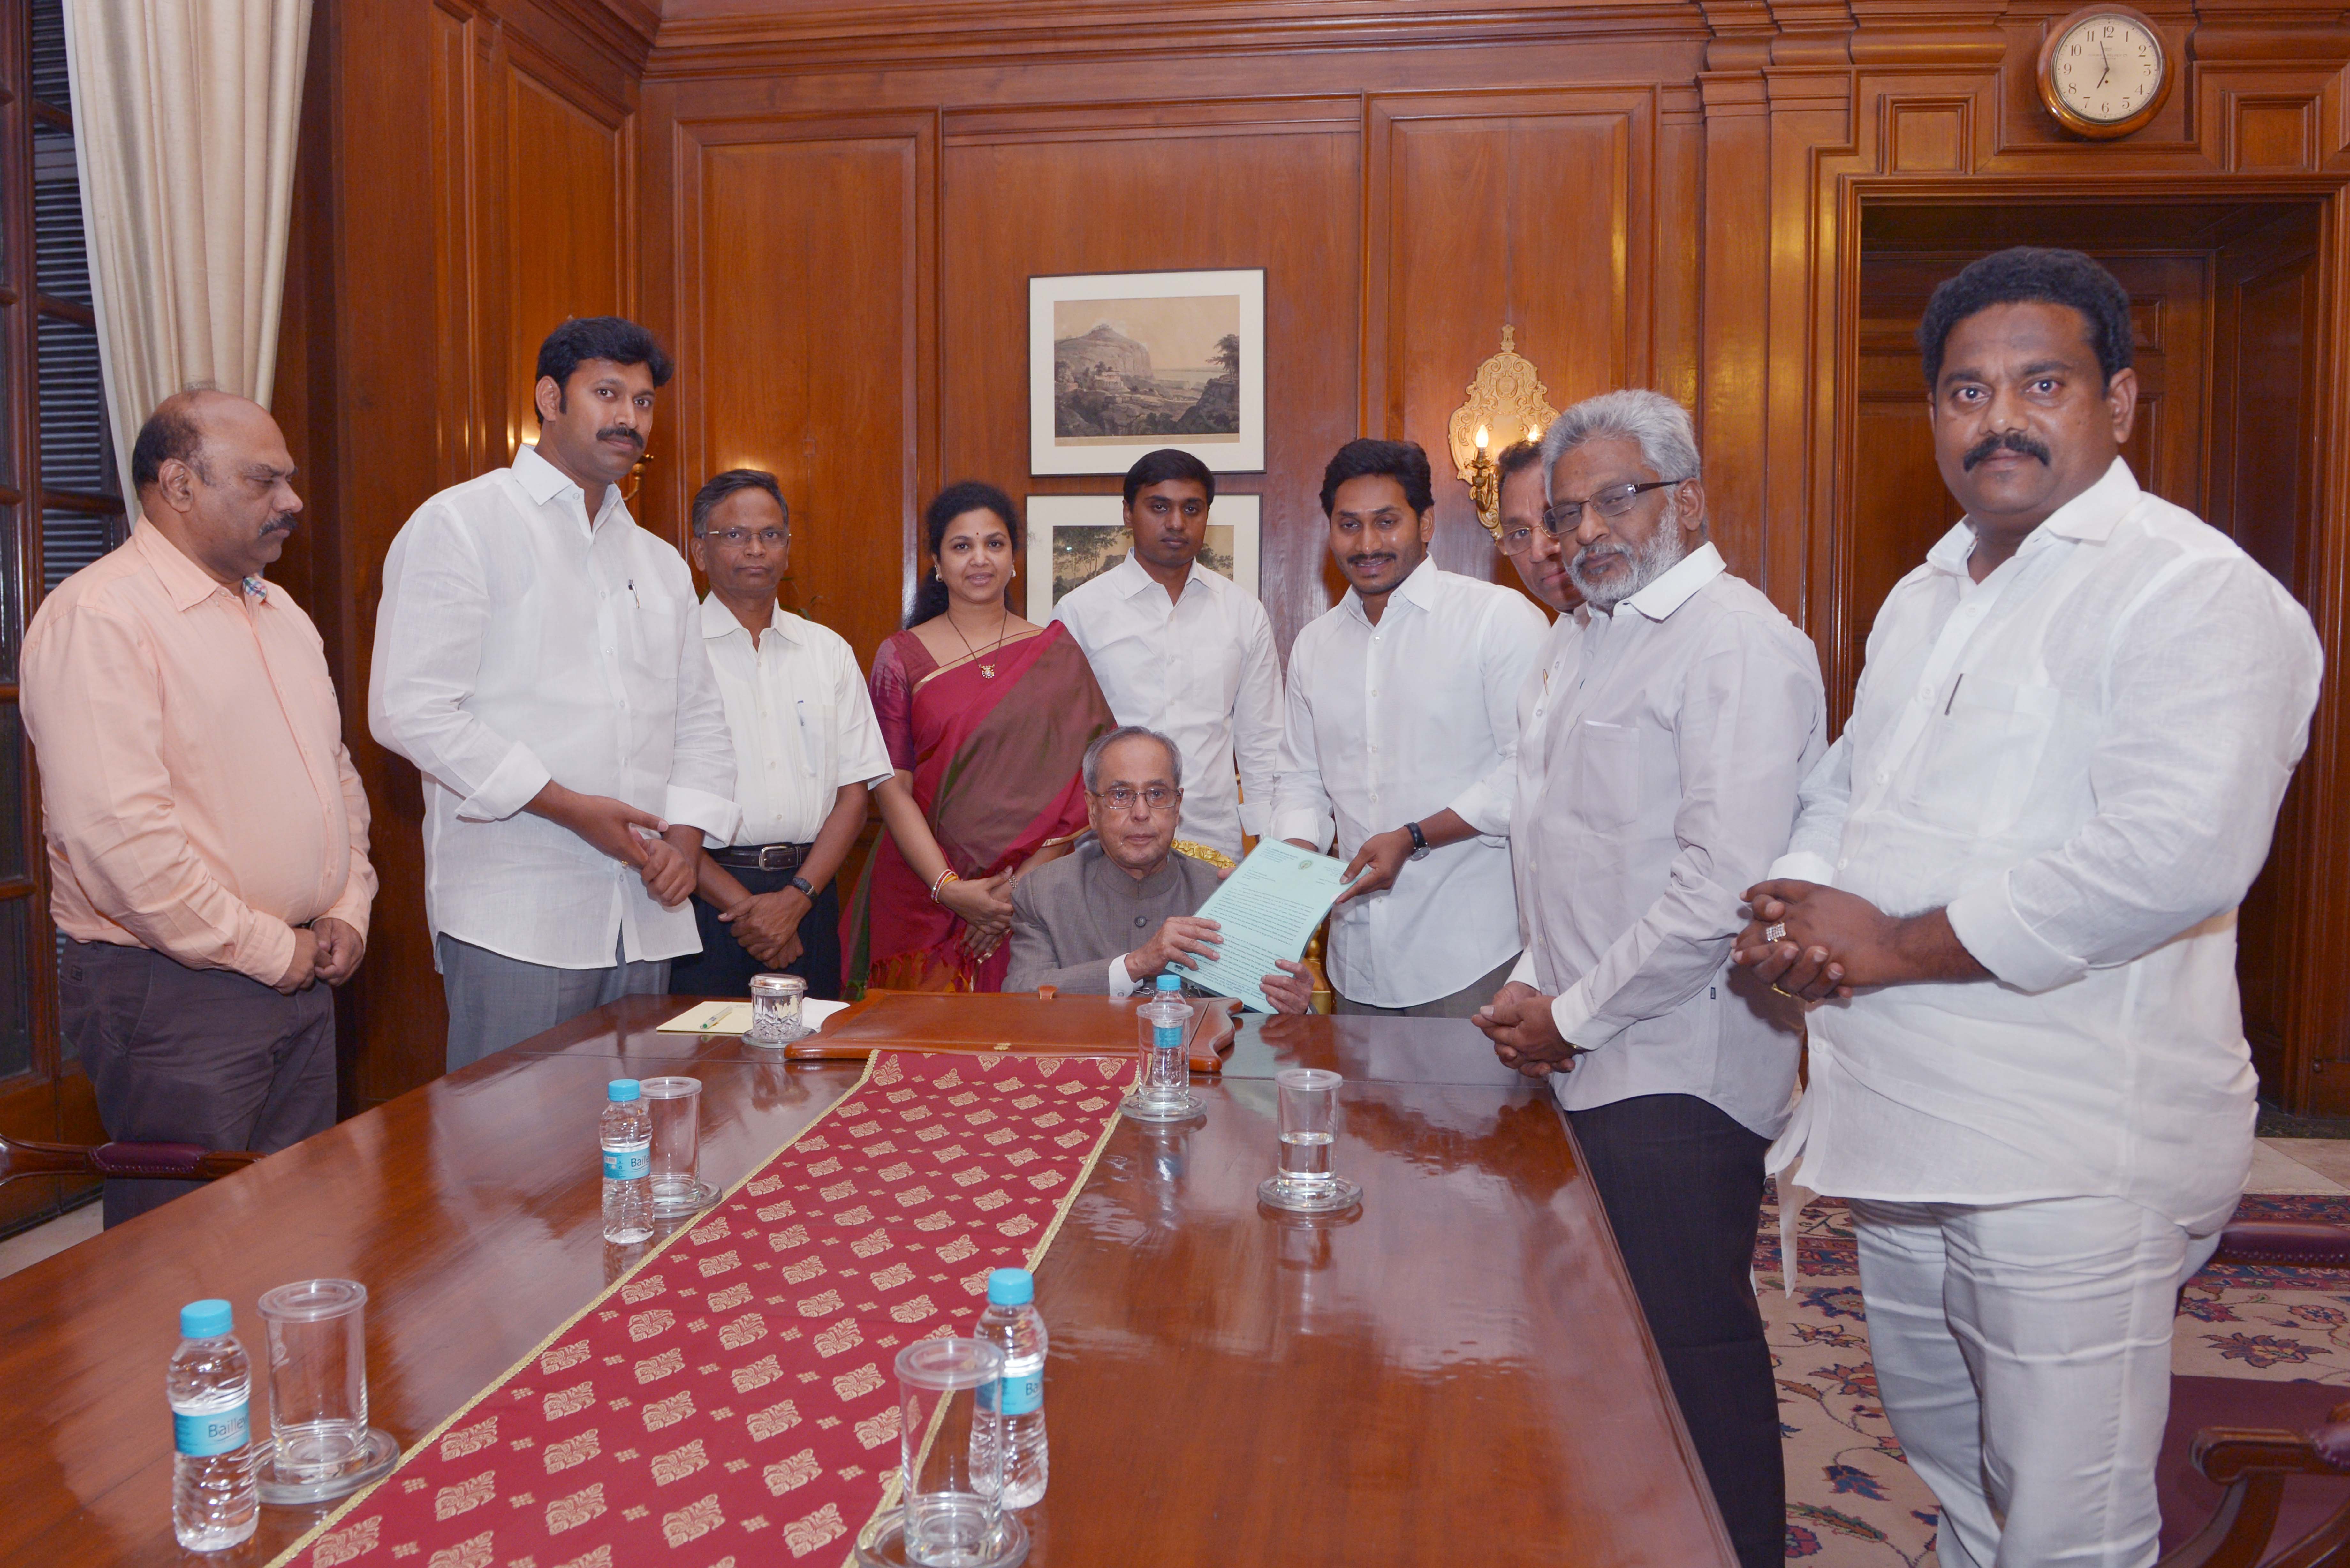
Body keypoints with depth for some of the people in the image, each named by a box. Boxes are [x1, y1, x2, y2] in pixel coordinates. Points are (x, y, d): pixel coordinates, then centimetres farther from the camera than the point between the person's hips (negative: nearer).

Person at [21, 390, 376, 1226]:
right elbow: (118, 829, -22)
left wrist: (348, 908, 7)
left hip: (302, 982, 8)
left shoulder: (283, 615, 15)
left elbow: (337, 771, 21)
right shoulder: (96, 616, -13)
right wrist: (265, 949, -16)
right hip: (172, 994, -8)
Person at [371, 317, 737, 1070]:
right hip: (514, 922, -6)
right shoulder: (461, 523, -2)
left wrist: (686, 837, -1)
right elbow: (411, 710, -11)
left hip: (645, 917, 6)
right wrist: (571, 808, -15)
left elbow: (700, 720, 18)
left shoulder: (660, 562, 19)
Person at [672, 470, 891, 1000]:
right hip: (706, 892, -3)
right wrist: (741, 903, -12)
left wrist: (796, 897, -6)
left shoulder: (829, 652, 11)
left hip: (808, 891, 3)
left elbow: (854, 793, 7)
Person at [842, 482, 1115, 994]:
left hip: (1037, 893, 0)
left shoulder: (1057, 655, 5)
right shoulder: (901, 658, 5)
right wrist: (948, 887, -13)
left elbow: (1083, 783, 0)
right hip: (922, 898, 0)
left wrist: (1023, 886, -11)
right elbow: (891, 785, -1)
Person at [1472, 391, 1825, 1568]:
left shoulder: (1736, 641, -14)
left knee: (1692, 1342, -1)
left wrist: (1574, 1018, -13)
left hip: (1678, 1065, -8)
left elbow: (1721, 889, -22)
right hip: (1585, 1060, 9)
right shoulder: (1582, 633, 15)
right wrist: (1533, 988, 8)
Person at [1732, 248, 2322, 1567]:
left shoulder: (2197, 593, -13)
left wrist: (1895, 945, -18)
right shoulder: (1927, 596, 14)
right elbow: (1850, 782, 20)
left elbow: (2179, 854, -25)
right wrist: (1795, 912, -2)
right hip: (1904, 1132, 8)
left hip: (2070, 1161, -8)